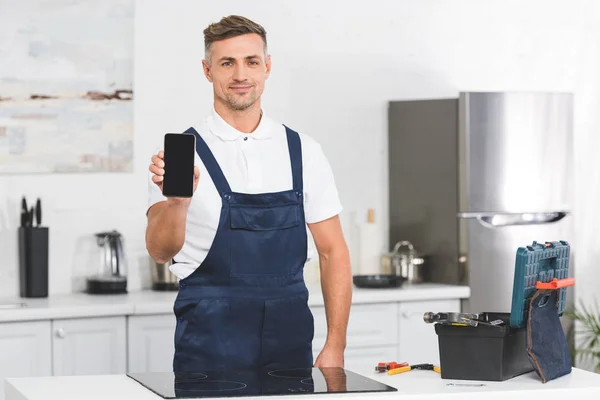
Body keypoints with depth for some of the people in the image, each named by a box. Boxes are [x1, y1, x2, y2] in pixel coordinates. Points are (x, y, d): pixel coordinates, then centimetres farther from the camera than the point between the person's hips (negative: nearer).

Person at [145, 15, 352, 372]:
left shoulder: (304, 152, 5)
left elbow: (333, 251, 7)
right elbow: (161, 251, -16)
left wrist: (335, 346, -2)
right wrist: (176, 201, -37)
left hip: (290, 345, 3)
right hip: (210, 350, -2)